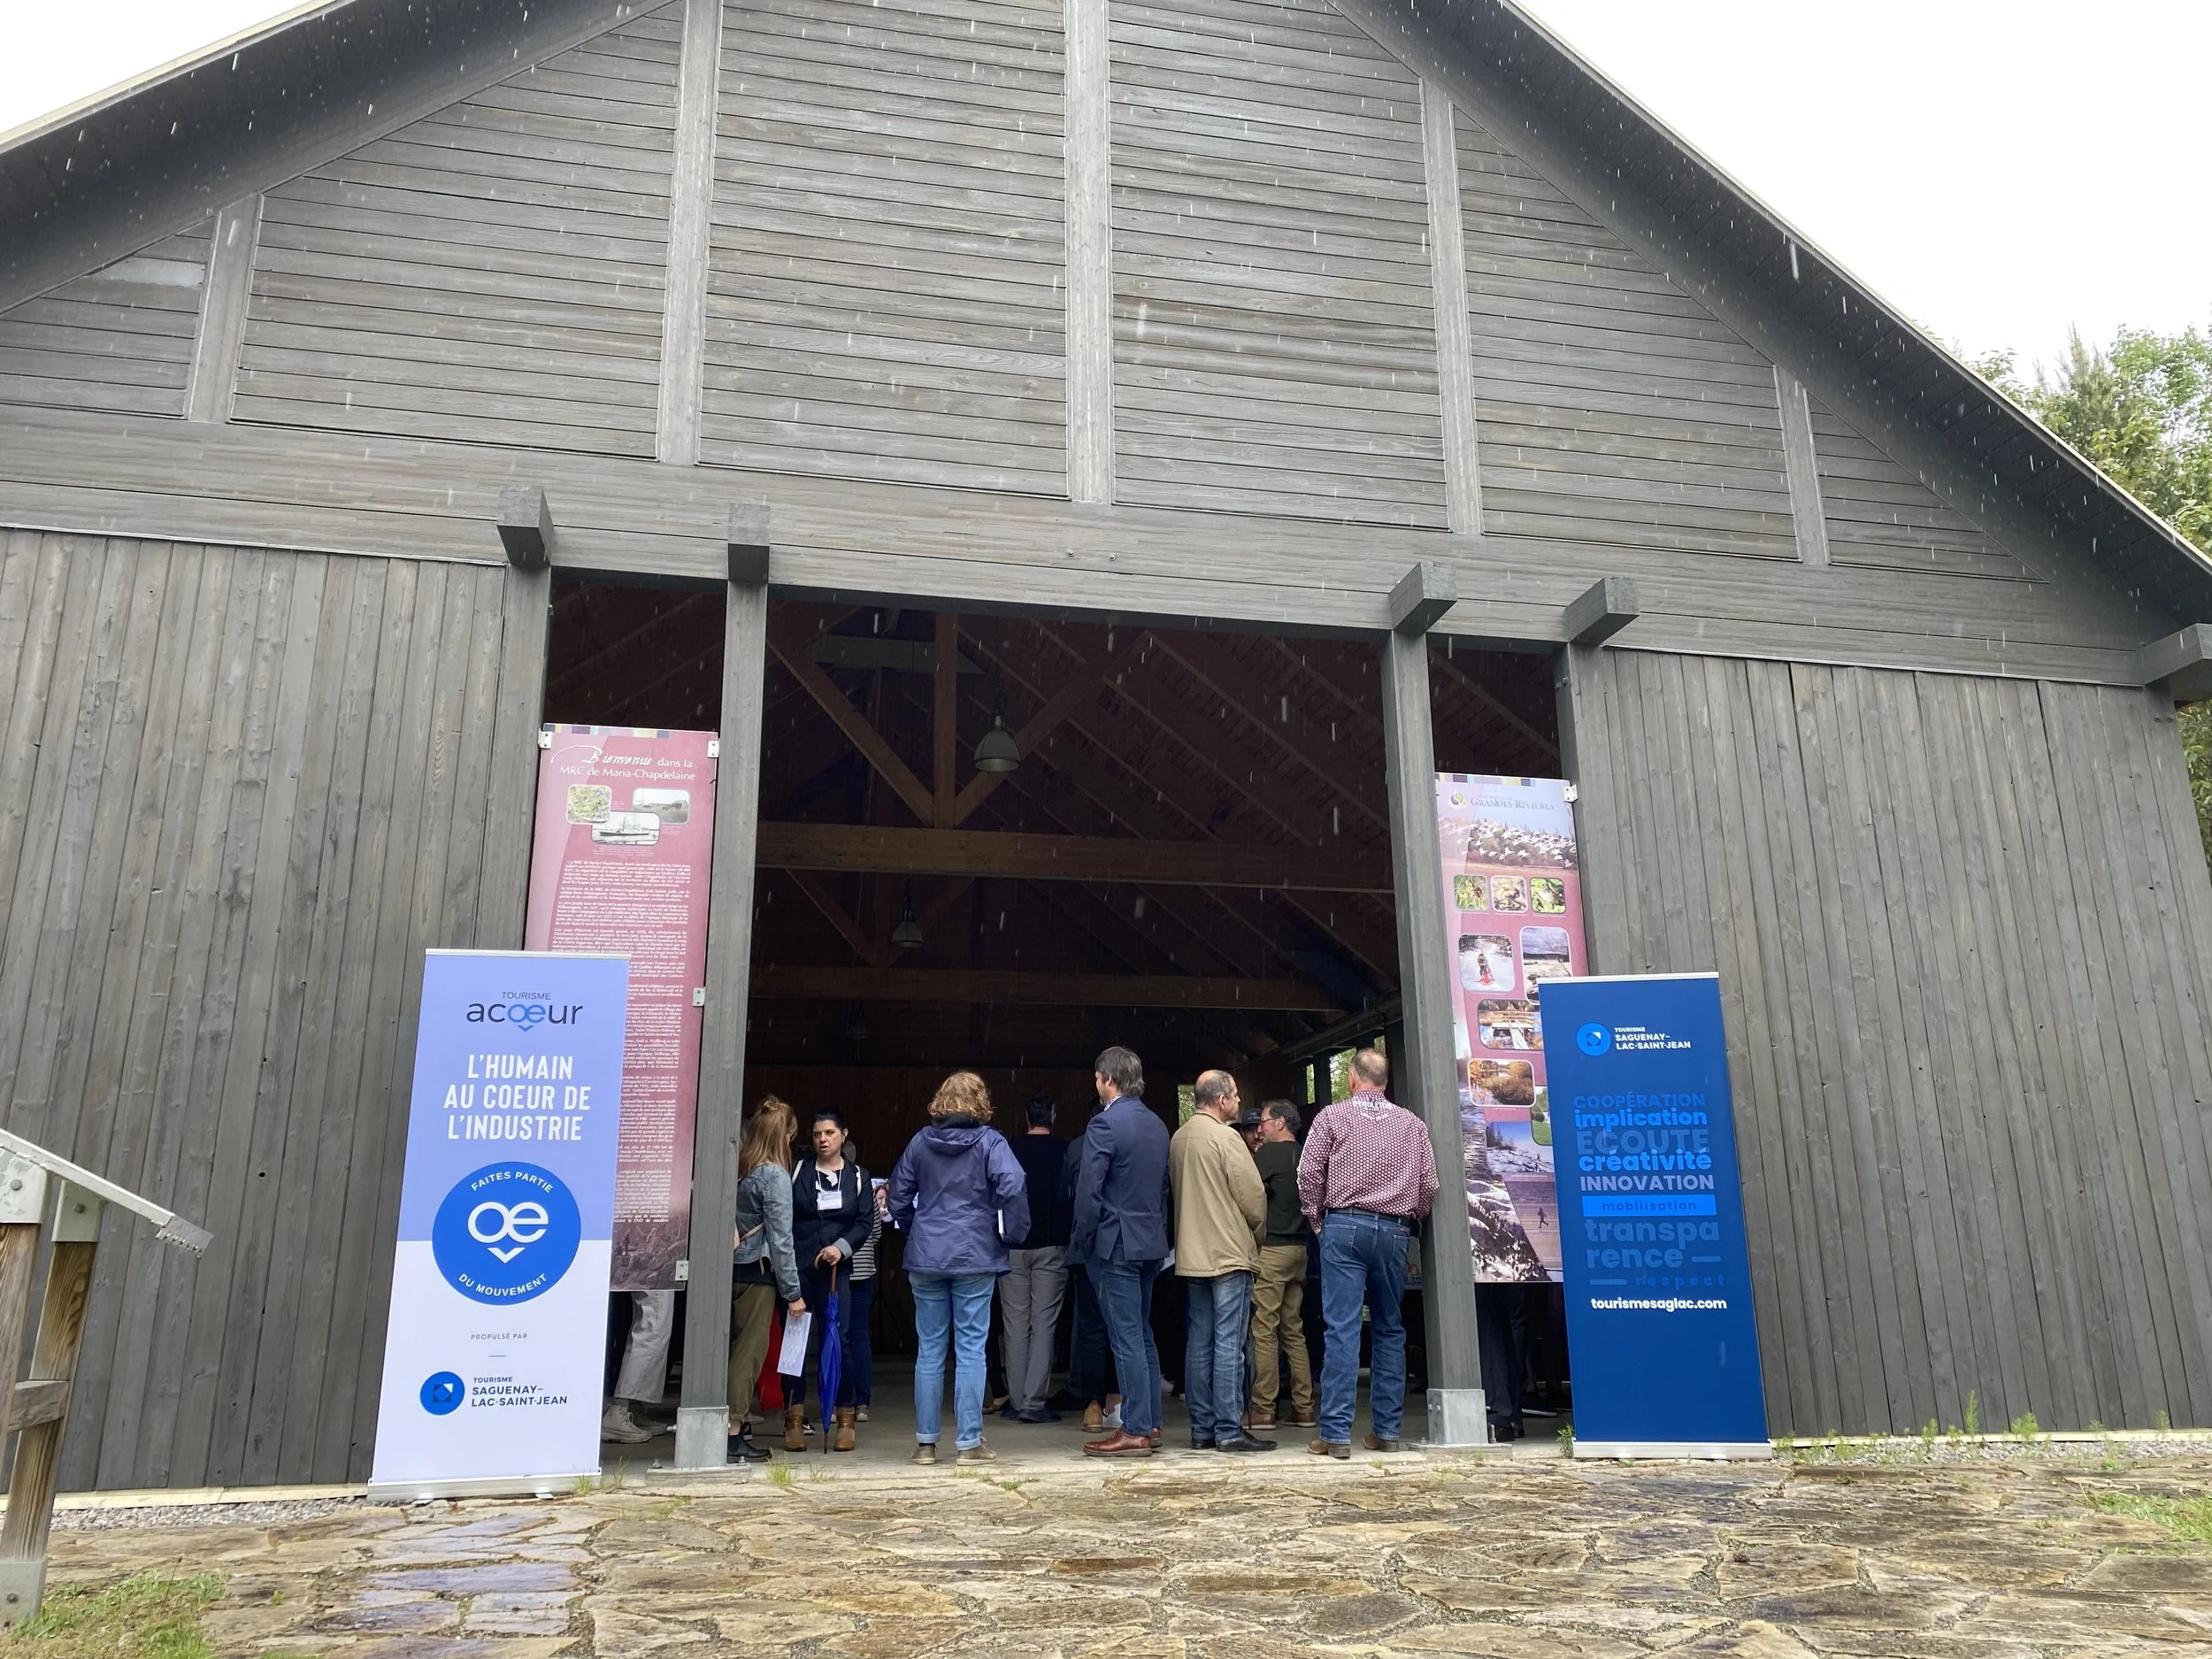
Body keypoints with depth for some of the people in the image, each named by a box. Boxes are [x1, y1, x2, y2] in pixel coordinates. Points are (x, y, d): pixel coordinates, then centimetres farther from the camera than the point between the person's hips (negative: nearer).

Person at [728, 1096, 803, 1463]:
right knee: (750, 1350, 1)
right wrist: (793, 1292, -7)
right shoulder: (775, 1177, -14)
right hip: (756, 1271, -6)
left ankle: (740, 1418, 28)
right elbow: (780, 1240, -13)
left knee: (737, 1347, 17)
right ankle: (733, 1433, 3)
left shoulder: (735, 1166, 4)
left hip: (728, 1266, 6)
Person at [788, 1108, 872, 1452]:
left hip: (836, 1269, 0)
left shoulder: (858, 1176, 9)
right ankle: (794, 1420, 8)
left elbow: (865, 1222, 4)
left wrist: (841, 1247, -13)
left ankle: (844, 1420, 8)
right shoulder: (798, 1171, 8)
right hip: (798, 1267, 0)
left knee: (838, 1341, -3)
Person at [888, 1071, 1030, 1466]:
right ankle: (969, 1442, 4)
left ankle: (925, 1442, 14)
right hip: (975, 1257, -3)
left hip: (925, 1257, 3)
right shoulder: (989, 1141, -6)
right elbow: (1014, 1186, -19)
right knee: (970, 1349, 2)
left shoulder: (921, 1141, 6)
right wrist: (1010, 1232, -7)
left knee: (929, 1349, 9)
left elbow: (898, 1194, 11)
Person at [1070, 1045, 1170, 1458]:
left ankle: (1135, 1432, 0)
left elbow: (1088, 1191, -17)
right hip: (1151, 1245, 8)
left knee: (1127, 1339, -4)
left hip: (1116, 1245, -8)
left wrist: (1082, 1238, -6)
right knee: (1143, 1335, 15)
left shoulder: (1105, 1124, -15)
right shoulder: (1157, 1125, 11)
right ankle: (1150, 1424, 20)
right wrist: (1159, 1231, 19)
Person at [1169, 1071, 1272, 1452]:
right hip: (1229, 1253, -7)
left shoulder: (1178, 1139, 10)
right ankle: (1229, 1431, -3)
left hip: (1191, 1256, 8)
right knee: (1228, 1343, -4)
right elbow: (1253, 1196, -11)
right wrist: (1256, 1232, 7)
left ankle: (1202, 1429, 13)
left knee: (1200, 1342, 9)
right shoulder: (1225, 1137, -12)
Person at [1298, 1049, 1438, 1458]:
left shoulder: (1333, 1116, 2)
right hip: (1394, 1231, 3)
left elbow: (1309, 1172, -3)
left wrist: (1316, 1219, 8)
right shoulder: (1412, 1124, 9)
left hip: (1345, 1226, -3)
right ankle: (1386, 1430, 14)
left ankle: (1336, 1434, -8)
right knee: (1390, 1330, 12)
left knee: (1342, 1329, -6)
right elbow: (1429, 1184, 7)